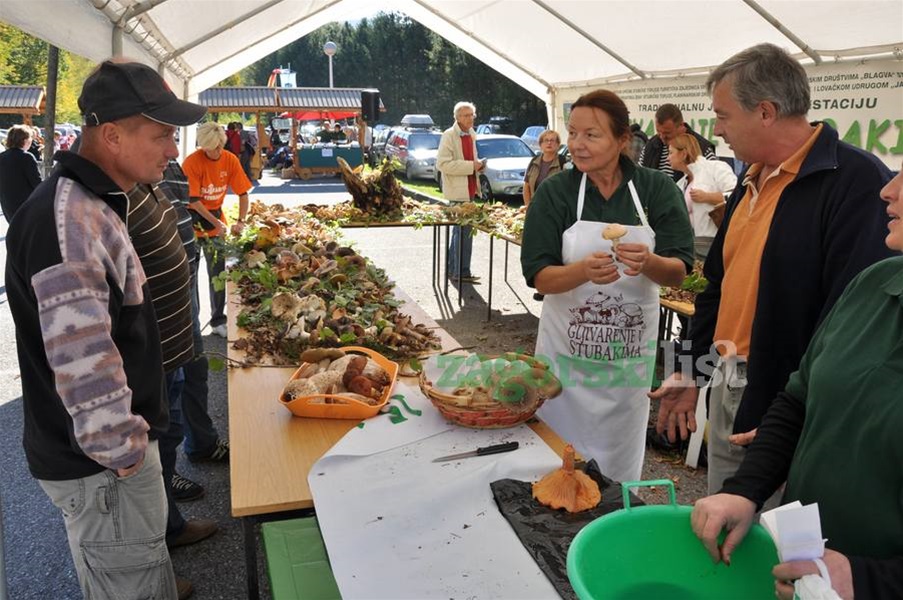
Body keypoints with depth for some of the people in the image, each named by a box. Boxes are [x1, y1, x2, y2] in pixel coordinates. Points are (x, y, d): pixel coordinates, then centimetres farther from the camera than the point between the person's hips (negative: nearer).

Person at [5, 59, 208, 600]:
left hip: (115, 453, 10)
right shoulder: (66, 221, -26)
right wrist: (122, 450, -20)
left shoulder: (94, 206, 8)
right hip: (100, 470, -10)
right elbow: (83, 366, -32)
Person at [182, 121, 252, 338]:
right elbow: (193, 200, -16)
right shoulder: (192, 162, -17)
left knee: (218, 271, 5)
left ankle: (218, 320, 15)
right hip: (193, 216, -3)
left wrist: (240, 221, -16)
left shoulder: (231, 160, -6)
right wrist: (216, 223, -21)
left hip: (216, 216, 4)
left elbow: (243, 193, -3)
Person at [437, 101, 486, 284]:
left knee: (460, 229, 15)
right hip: (458, 191, -9)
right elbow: (442, 163, -20)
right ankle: (462, 272, -1)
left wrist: (477, 164, 7)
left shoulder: (471, 135, 15)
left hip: (469, 189, 9)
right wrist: (470, 166, -21)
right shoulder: (449, 136, -11)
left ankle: (453, 269, 26)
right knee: (465, 231, -9)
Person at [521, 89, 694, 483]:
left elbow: (679, 272, -8)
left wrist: (647, 263, -30)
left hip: (630, 356, 1)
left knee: (620, 471, 16)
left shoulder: (658, 190, -6)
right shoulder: (555, 192, -7)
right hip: (567, 353, -1)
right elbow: (539, 277, -12)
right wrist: (585, 270, -32)